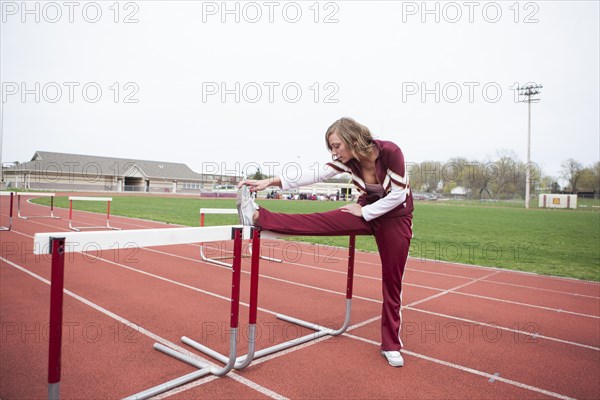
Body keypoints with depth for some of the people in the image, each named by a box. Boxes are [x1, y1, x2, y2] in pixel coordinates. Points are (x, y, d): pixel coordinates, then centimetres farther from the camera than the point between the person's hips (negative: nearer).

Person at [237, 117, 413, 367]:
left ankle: (391, 345, 17)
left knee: (392, 280, 3)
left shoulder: (390, 152, -27)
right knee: (321, 221, -17)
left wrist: (364, 211, -18)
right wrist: (271, 181, -27)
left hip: (396, 218, -3)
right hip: (366, 211, 4)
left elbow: (398, 195, -23)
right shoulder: (348, 160, -13)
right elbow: (316, 175, -19)